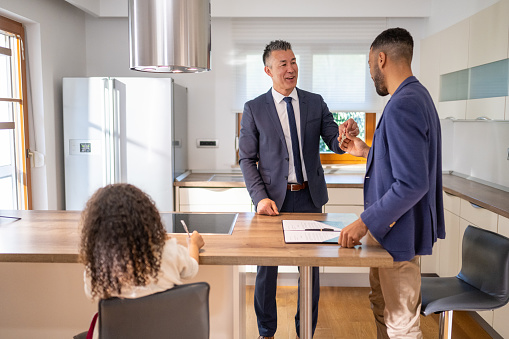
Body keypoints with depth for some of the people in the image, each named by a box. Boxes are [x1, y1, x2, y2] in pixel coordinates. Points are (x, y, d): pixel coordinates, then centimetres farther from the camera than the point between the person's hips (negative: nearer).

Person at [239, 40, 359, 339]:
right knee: (267, 268, 9)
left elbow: (335, 143, -1)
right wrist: (260, 197, -14)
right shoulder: (254, 109, -1)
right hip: (273, 199, -1)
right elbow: (247, 159, -1)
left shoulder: (316, 103, 4)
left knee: (311, 269, 11)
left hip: (309, 197, 2)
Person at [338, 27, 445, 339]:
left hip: (399, 231, -11)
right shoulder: (417, 97, 10)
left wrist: (365, 222, -23)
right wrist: (368, 152, 21)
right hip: (391, 227, 11)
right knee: (382, 307, 24)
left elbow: (413, 183, -28)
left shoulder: (402, 105, -23)